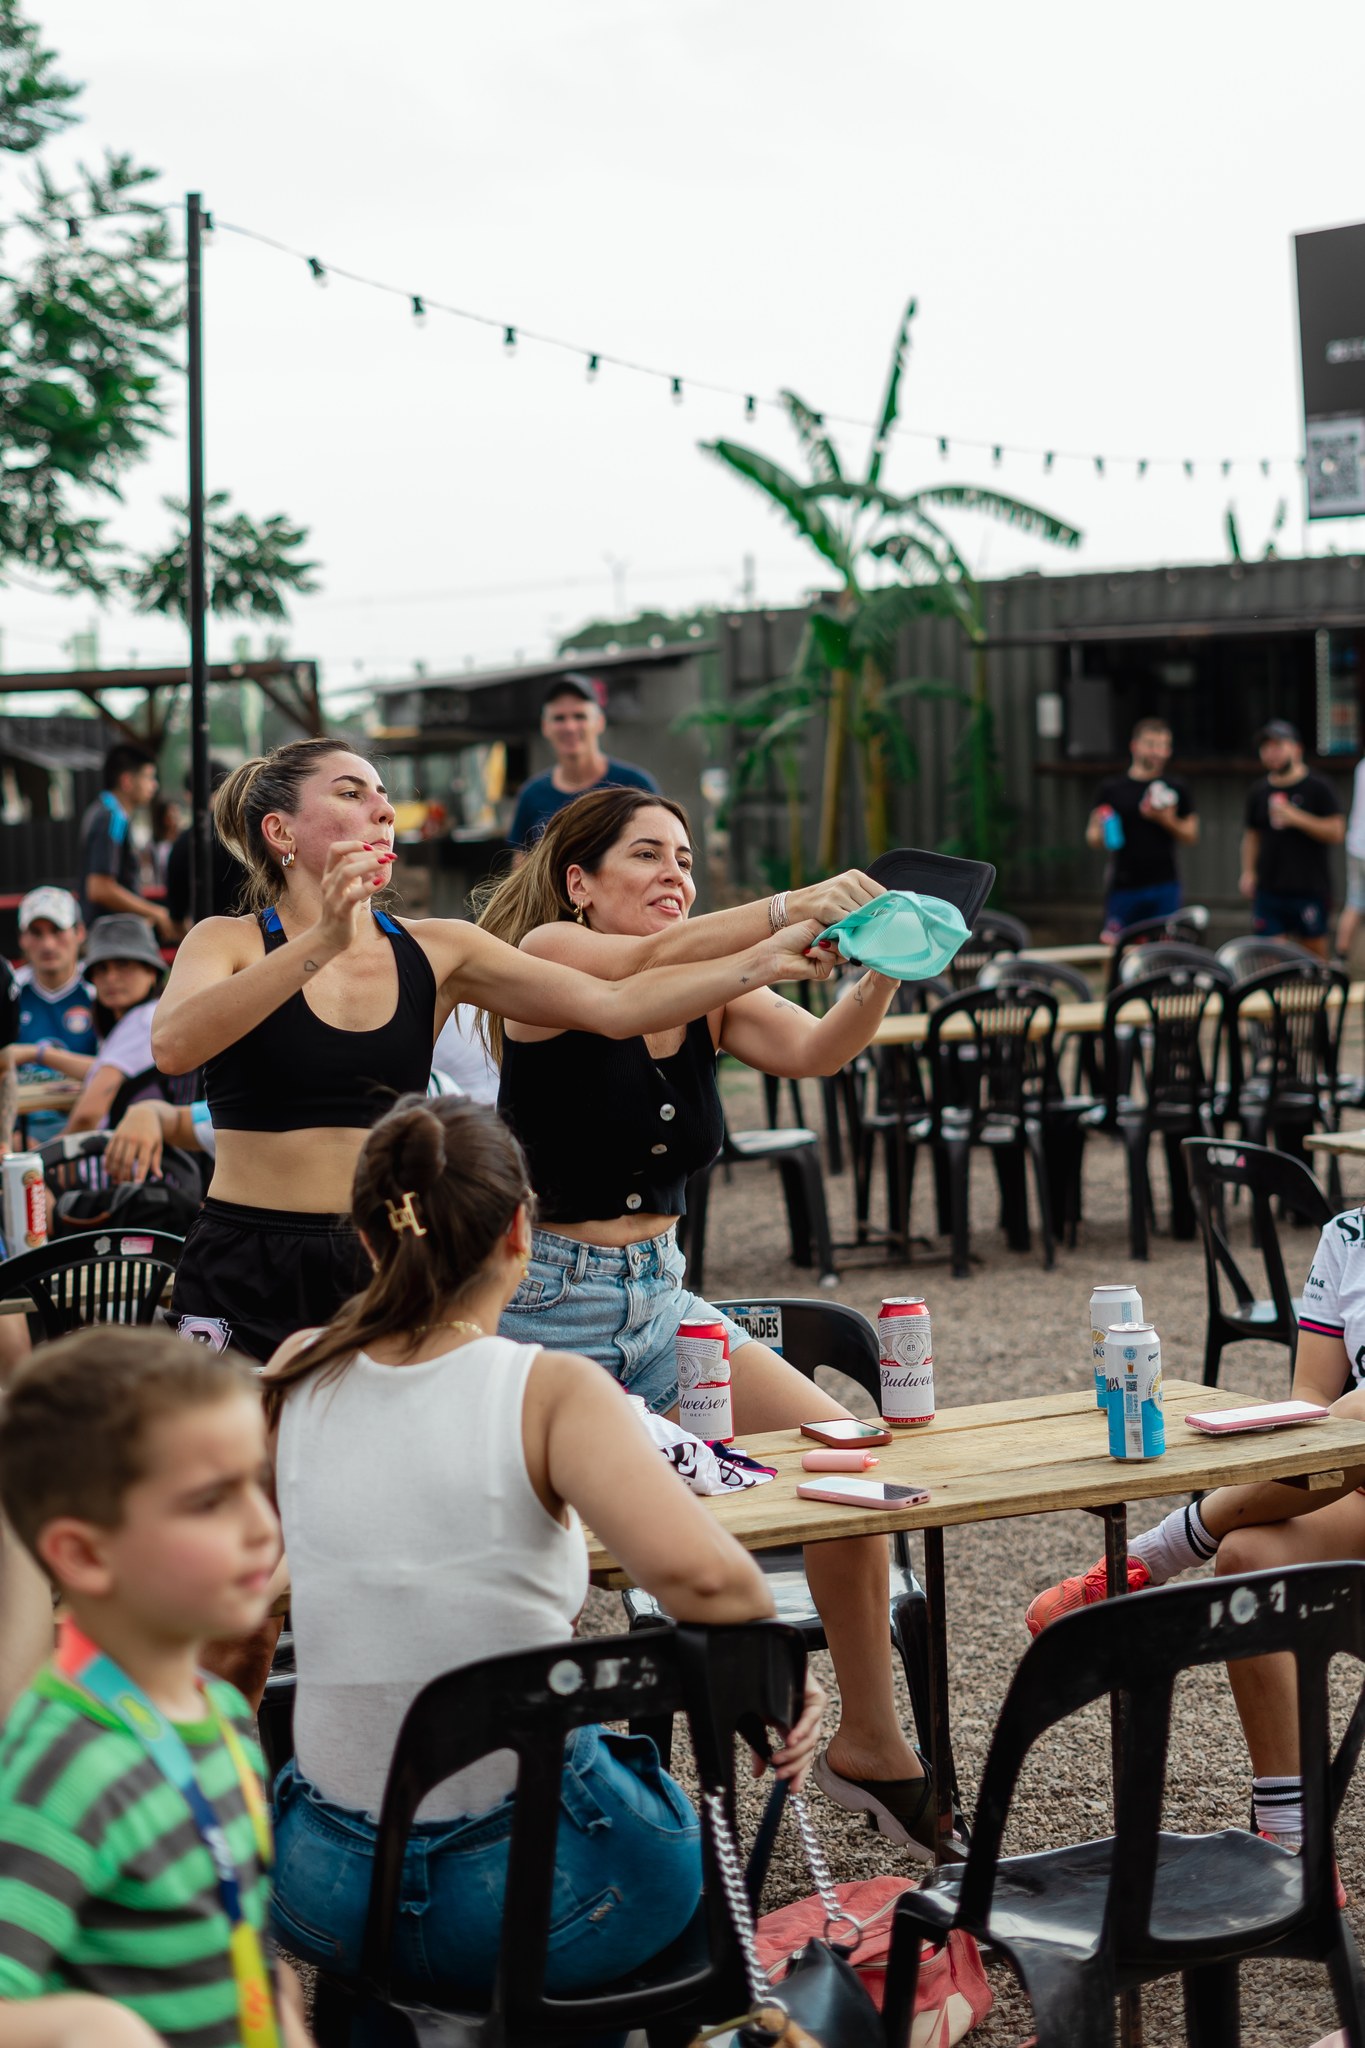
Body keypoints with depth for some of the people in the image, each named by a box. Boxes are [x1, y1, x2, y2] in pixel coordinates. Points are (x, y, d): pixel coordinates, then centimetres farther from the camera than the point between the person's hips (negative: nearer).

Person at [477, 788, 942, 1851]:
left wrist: (884, 969, -32)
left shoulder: (715, 993, 6)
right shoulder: (547, 957, -10)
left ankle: (872, 1744, 10)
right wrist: (792, 908, -43)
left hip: (664, 1300, 6)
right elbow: (649, 962, -31)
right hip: (548, 1304, -6)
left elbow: (817, 1049, -13)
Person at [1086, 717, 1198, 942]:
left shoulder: (1176, 788, 10)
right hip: (1122, 887, -1)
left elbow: (1191, 836, 11)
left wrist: (1167, 821, -8)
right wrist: (1101, 833, -15)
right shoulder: (1111, 788, 6)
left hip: (1164, 888, 1)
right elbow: (1092, 838, 8)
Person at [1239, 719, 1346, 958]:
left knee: (1315, 951, 1)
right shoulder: (1259, 791, 12)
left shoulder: (1318, 787, -1)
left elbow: (1336, 832, -7)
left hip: (1309, 890, -3)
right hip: (1268, 889, 4)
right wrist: (1248, 871, 6)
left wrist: (1297, 818, -15)